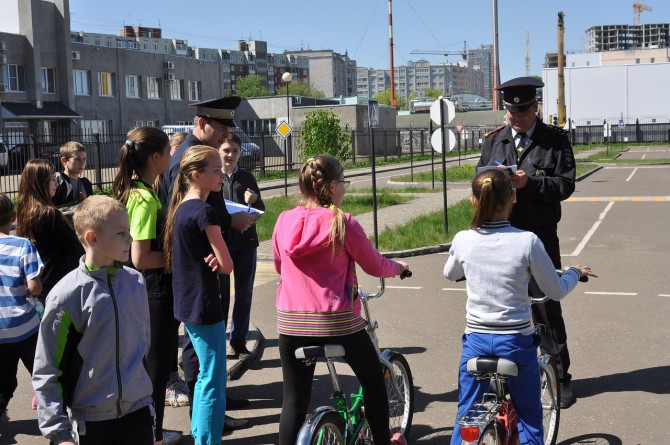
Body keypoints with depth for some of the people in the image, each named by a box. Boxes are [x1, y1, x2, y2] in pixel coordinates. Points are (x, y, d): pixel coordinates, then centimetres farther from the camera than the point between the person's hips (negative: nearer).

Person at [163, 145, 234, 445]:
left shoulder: (180, 208, 10)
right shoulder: (204, 211, -18)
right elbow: (226, 265, -17)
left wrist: (208, 260, -7)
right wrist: (215, 261, 3)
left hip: (186, 304, 10)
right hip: (204, 305, -10)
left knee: (205, 375, 21)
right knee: (214, 381, -3)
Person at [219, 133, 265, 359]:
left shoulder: (247, 178, 7)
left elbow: (260, 210, 11)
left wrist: (254, 201, -10)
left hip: (245, 241, 3)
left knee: (244, 293, 8)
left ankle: (239, 340, 19)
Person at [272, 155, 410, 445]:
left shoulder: (284, 221, 1)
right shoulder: (343, 223, -12)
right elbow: (375, 266, -2)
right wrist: (398, 267, 19)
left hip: (291, 323, 3)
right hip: (337, 322, -3)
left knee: (294, 398, 10)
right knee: (373, 380, 20)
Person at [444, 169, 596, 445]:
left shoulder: (463, 240, -8)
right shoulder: (527, 241, -15)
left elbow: (450, 274, 14)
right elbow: (556, 292, -4)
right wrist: (575, 273, 16)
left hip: (476, 340, 2)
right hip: (516, 341, -2)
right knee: (529, 417, 17)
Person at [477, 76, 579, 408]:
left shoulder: (555, 140, -2)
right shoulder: (493, 140, 8)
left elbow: (565, 185, -8)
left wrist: (530, 182, -22)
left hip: (540, 236, -3)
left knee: (547, 307, 3)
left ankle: (559, 378, 17)